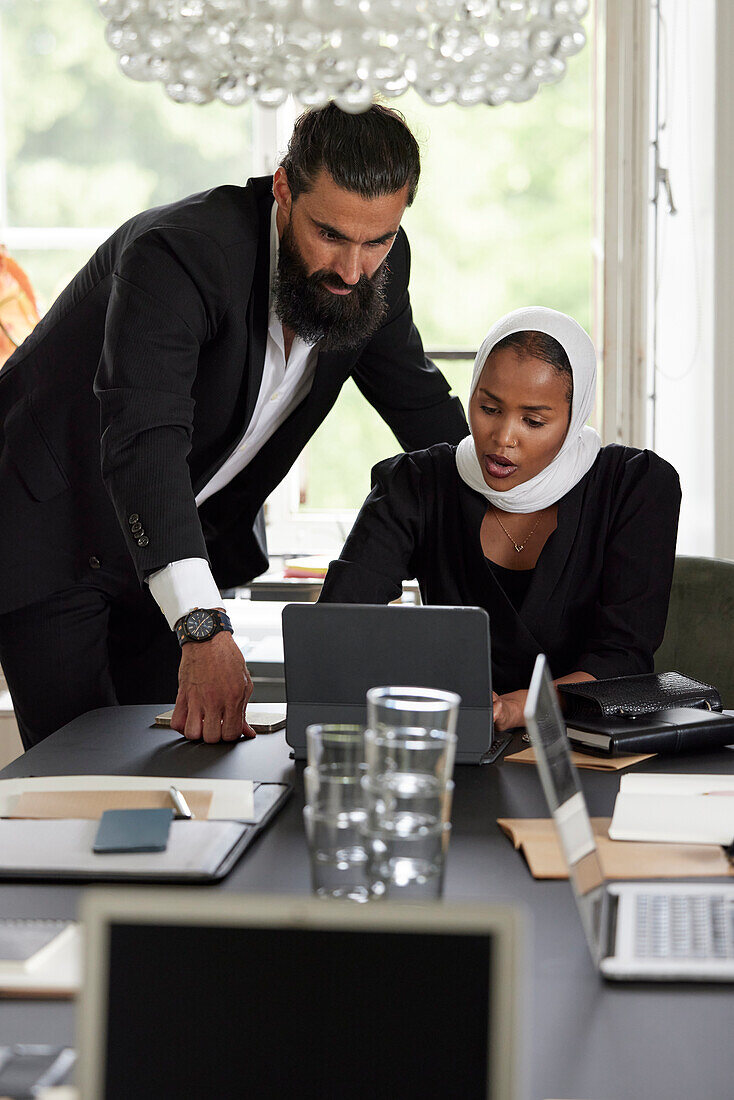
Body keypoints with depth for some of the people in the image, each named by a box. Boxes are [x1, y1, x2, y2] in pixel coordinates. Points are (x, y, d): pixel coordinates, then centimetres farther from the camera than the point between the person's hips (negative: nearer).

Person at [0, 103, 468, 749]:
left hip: (188, 543, 6)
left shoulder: (377, 267, -10)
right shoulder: (177, 252, -32)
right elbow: (144, 441, -43)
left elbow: (421, 405, 9)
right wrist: (204, 630, -54)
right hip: (54, 532, -6)